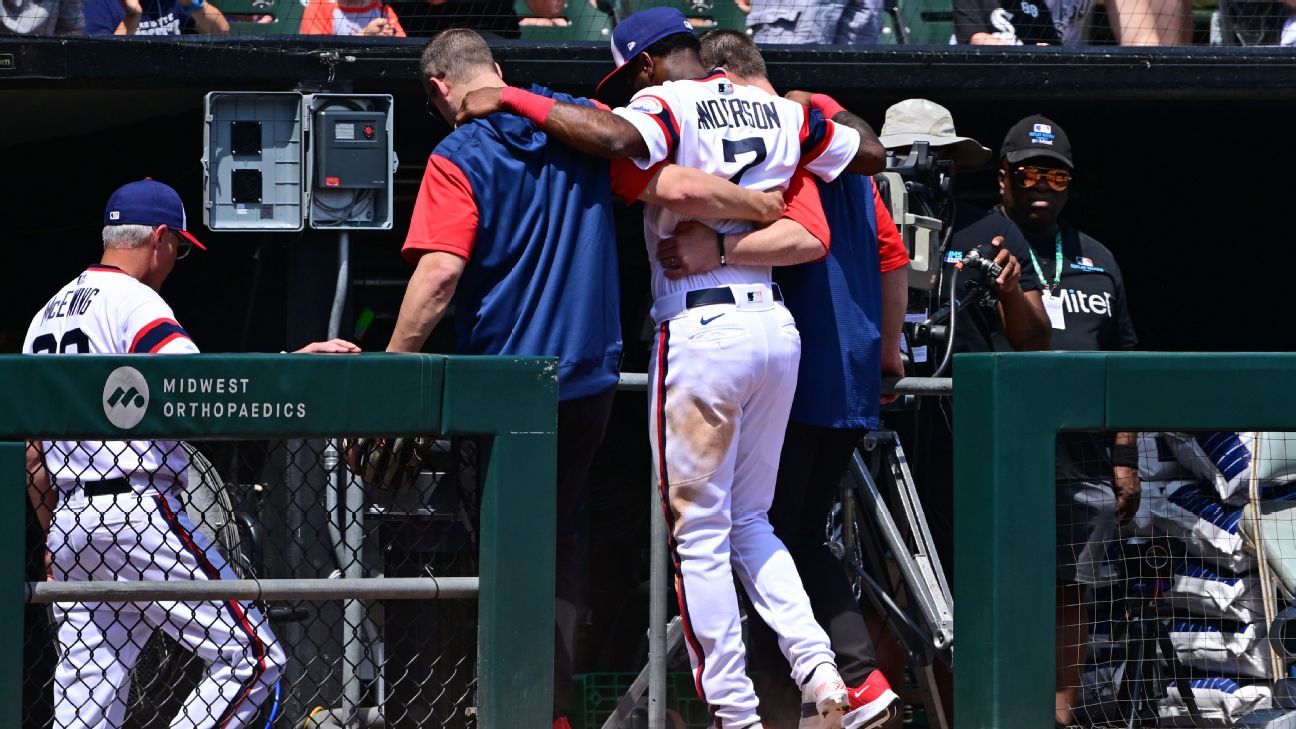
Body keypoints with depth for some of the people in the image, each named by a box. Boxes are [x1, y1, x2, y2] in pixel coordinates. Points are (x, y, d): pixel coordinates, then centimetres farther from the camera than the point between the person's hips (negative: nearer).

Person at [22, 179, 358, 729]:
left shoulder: (46, 316, 18)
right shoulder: (134, 303, -7)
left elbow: (32, 455, 20)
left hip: (70, 523, 9)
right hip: (140, 515, -9)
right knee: (251, 656, -3)